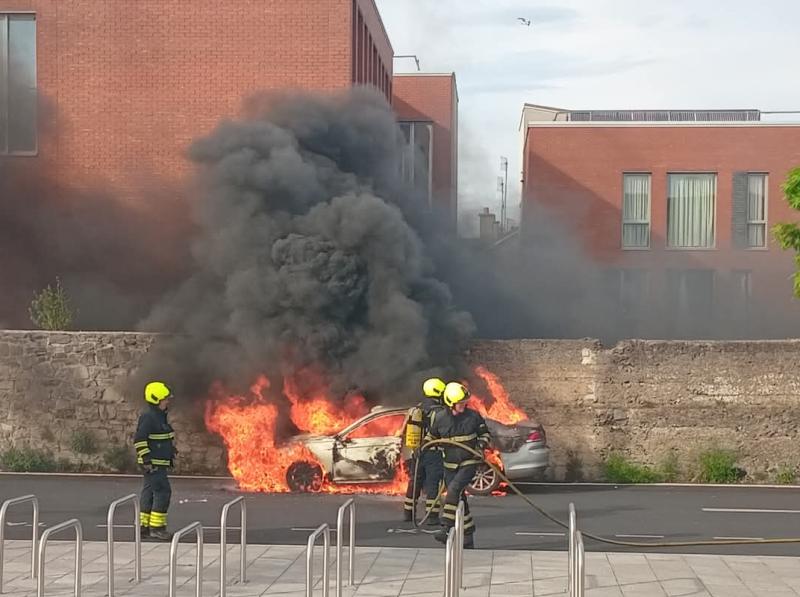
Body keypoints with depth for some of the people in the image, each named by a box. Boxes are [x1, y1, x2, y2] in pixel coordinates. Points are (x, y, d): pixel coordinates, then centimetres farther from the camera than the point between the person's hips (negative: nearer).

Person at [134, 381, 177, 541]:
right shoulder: (148, 417, -16)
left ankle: (144, 527, 15)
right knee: (163, 492, -12)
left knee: (149, 493, 11)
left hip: (160, 463, 10)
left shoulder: (160, 416, 16)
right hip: (153, 464, -10)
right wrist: (146, 458, -23)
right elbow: (139, 439, -21)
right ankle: (156, 527, -10)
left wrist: (172, 451, 28)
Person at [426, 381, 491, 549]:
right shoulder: (441, 420, -1)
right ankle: (468, 535, 19)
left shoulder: (473, 416, -7)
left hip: (469, 463, -4)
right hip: (450, 466, 4)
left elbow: (485, 434, 6)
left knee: (454, 489, -26)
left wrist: (482, 445, -11)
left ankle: (447, 528, -26)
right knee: (459, 500, 7)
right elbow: (432, 436, 17)